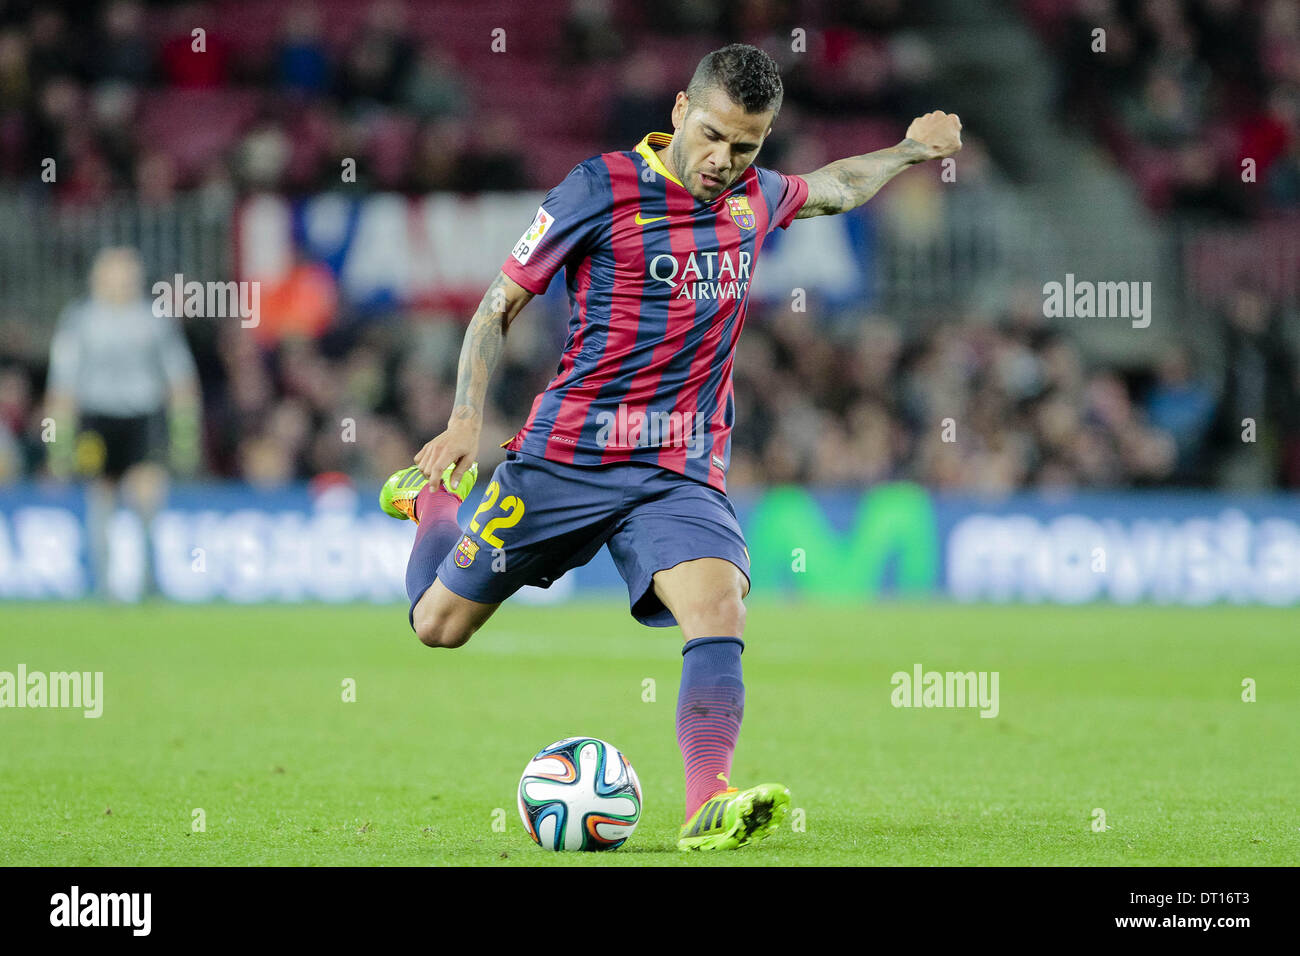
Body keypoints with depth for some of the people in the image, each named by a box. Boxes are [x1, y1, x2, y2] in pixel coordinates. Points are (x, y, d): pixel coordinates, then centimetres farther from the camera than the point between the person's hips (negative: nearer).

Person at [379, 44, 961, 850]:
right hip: (567, 454, -2)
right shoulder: (602, 190, -10)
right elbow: (499, 307, -4)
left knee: (719, 609, -26)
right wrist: (468, 418, -15)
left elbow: (831, 189, 34)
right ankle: (433, 499, 42)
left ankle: (710, 808, -39)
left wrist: (912, 150, 31)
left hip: (684, 472, 3)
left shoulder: (755, 198, 7)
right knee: (440, 626, 9)